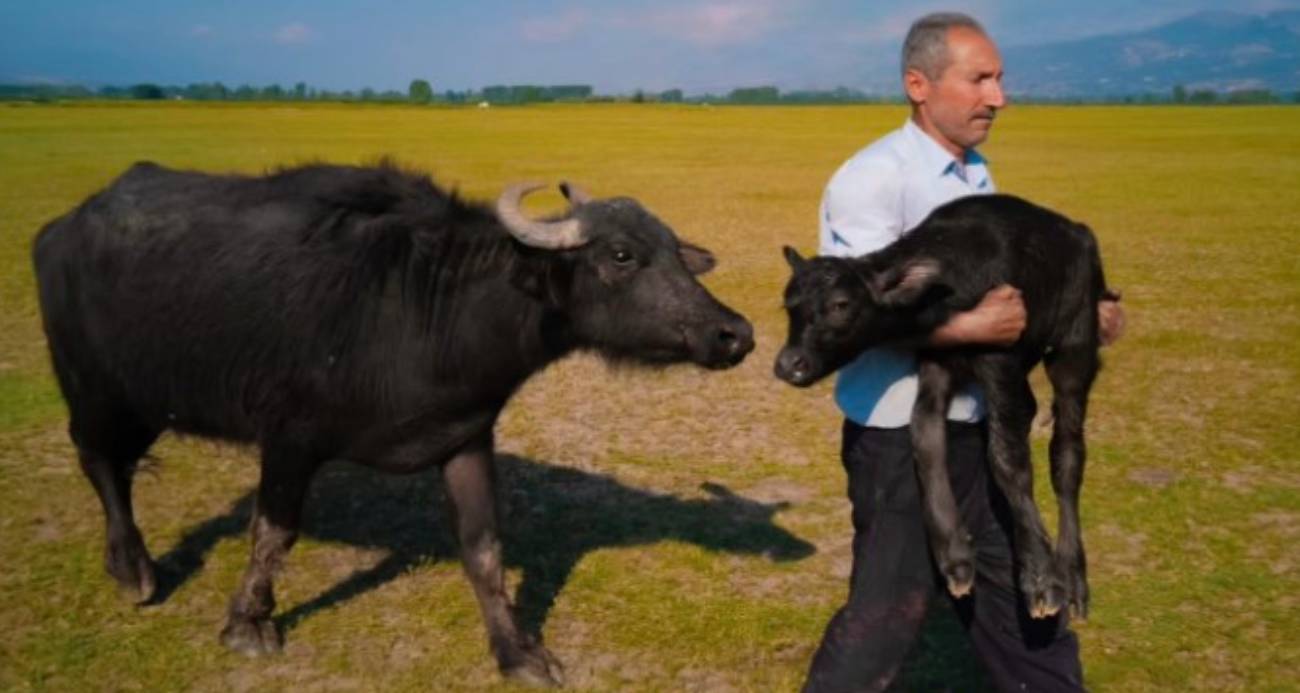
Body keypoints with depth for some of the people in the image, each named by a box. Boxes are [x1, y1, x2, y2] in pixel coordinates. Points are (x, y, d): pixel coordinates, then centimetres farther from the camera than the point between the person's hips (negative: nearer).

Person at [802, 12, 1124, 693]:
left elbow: (995, 290, 15)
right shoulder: (872, 179, -17)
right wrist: (974, 327, -25)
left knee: (1015, 580, 21)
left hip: (975, 425, 8)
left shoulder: (975, 173, 10)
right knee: (890, 605, 1)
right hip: (901, 435, -8)